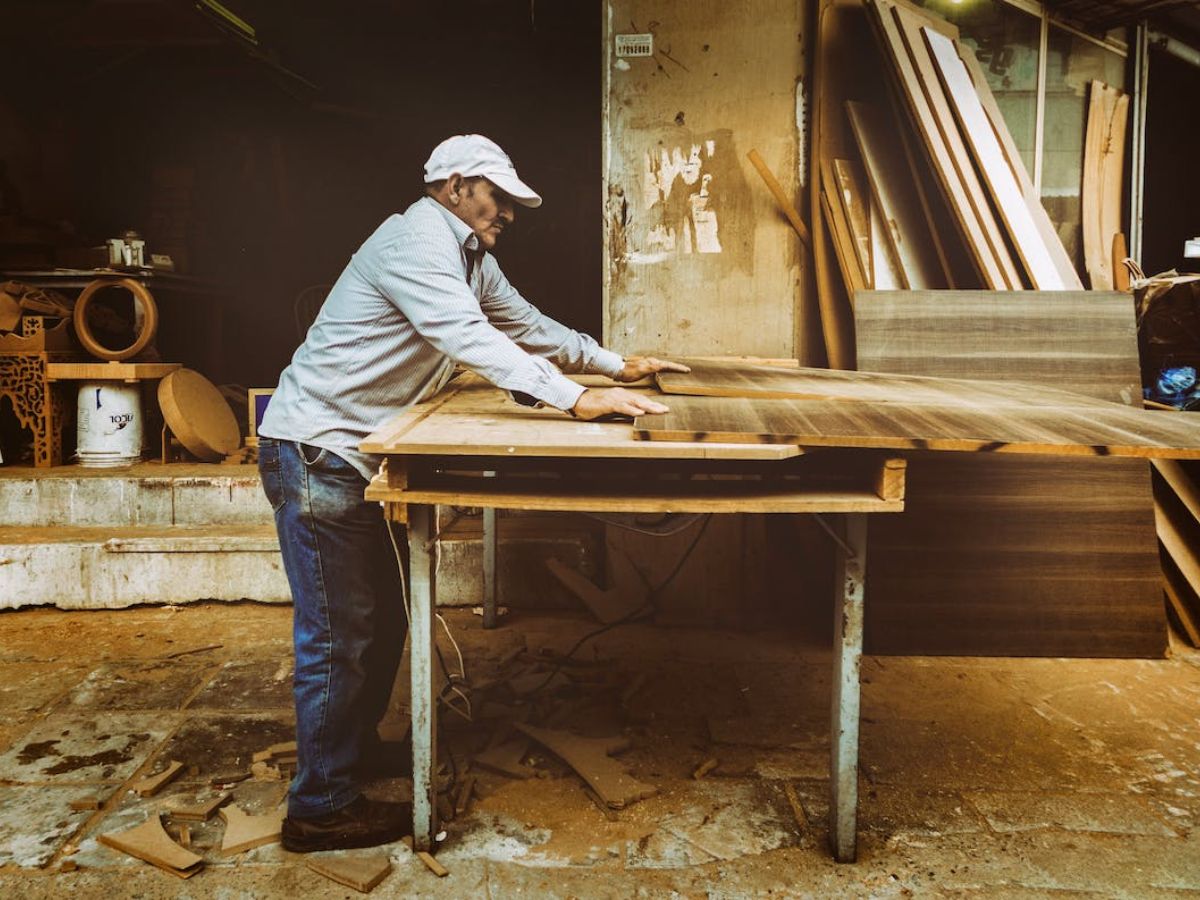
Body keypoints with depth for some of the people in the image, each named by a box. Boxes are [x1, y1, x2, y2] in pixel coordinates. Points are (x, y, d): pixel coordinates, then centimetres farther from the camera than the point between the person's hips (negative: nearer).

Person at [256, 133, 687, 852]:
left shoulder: (469, 256, 15)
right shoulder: (415, 241, -18)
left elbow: (525, 323, 21)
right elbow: (472, 339, -30)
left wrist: (615, 364, 19)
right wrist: (576, 399, -35)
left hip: (360, 453, 10)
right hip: (315, 449, -10)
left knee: (385, 612, 16)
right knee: (339, 630, -5)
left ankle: (356, 748, 35)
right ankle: (323, 808, 8)